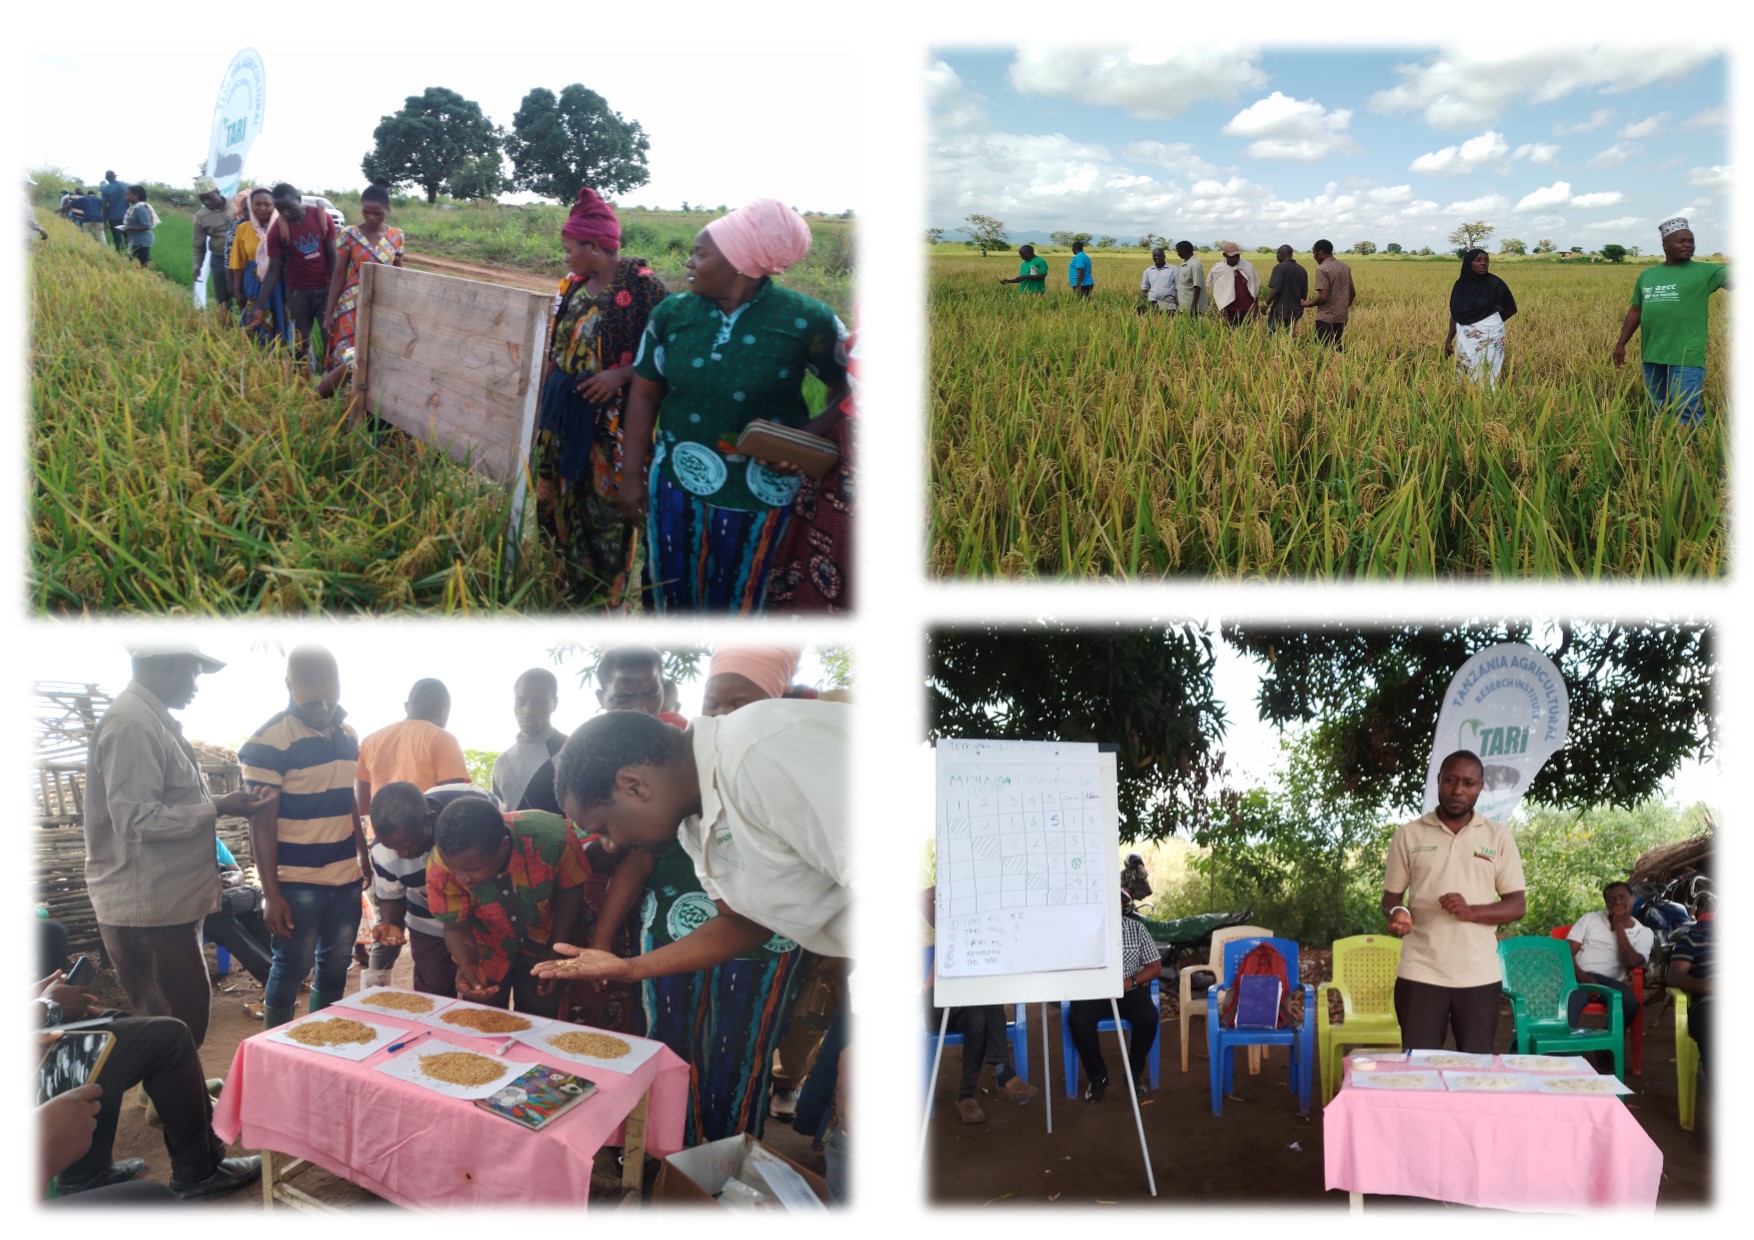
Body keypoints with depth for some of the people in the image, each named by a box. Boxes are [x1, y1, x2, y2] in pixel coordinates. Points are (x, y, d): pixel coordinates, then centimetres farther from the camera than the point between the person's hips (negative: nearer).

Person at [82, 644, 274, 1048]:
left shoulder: (151, 721, 13)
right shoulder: (132, 724, -19)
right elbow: (137, 820, -24)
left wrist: (220, 805, 18)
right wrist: (217, 808, -17)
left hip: (165, 904, 10)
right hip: (149, 910, -10)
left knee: (185, 1018, 17)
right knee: (177, 1027, -5)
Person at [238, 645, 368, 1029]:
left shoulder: (347, 734, 6)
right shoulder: (269, 741, -14)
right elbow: (262, 823, -14)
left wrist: (365, 857, 17)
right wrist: (272, 894, -15)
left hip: (346, 876, 6)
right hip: (297, 880, -6)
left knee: (335, 964, 15)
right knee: (291, 968, 4)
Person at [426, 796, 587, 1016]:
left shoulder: (552, 836, -36)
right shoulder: (440, 866, -32)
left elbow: (570, 891, -15)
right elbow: (456, 926, -16)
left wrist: (557, 953, -14)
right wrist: (467, 965, -36)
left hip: (542, 944, 0)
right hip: (485, 951, 0)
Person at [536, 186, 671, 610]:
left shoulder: (643, 287, -13)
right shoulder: (572, 288, 10)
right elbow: (554, 353, 15)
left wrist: (620, 375, -24)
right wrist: (542, 412, 13)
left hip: (612, 427, -7)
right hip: (564, 420, 7)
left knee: (606, 514, 0)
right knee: (562, 508, 14)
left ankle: (604, 606, 14)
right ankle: (569, 595, 28)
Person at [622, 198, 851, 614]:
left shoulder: (807, 321, -13)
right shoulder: (671, 313, -3)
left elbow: (849, 387, -4)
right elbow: (645, 394, 4)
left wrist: (814, 432, -20)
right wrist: (632, 475, 3)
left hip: (759, 490, -3)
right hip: (676, 482, 3)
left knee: (737, 600, 14)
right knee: (671, 590, 14)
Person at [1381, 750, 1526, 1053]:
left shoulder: (1499, 838, 5)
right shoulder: (1408, 834, 4)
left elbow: (1517, 905, 3)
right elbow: (1391, 896, 8)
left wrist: (1471, 911, -15)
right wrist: (1397, 912, -17)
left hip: (1479, 975, 1)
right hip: (1421, 973, -1)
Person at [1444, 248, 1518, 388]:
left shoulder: (1495, 284, -6)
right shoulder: (1460, 285, 2)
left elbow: (1511, 308, 8)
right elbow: (1454, 315, 9)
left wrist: (1491, 323, 8)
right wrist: (1449, 340, 3)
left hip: (1489, 337, -3)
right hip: (1465, 338, 3)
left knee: (1486, 376, -3)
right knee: (1465, 376, 6)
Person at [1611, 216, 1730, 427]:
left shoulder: (1704, 272, 2)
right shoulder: (1646, 275, 15)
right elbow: (1635, 311, 21)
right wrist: (1621, 344, 20)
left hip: (1686, 357, -5)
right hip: (1652, 356, 5)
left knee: (1686, 414, -10)